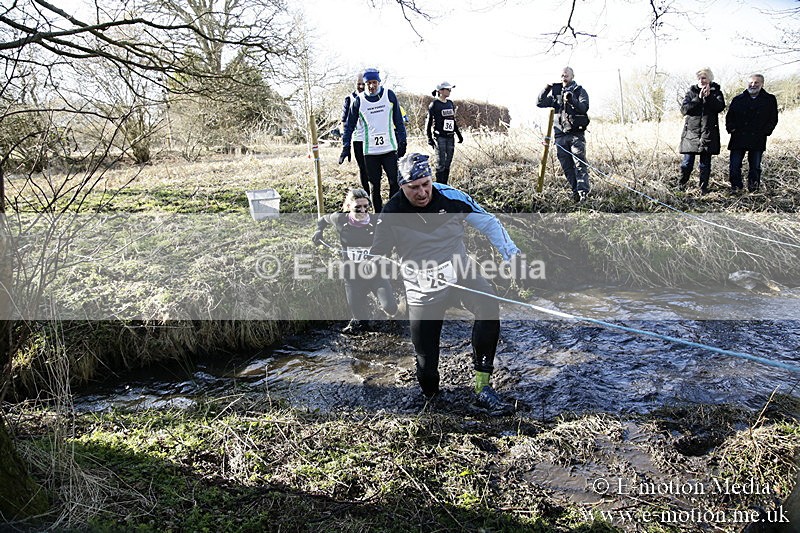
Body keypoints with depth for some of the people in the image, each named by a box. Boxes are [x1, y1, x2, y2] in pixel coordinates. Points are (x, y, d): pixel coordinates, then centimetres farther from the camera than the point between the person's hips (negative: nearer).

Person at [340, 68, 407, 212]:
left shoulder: (389, 95, 1)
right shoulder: (358, 101, 1)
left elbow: (399, 121, 7)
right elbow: (349, 126, 5)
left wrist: (402, 142, 3)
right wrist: (346, 147, -3)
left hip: (390, 148, 0)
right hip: (370, 151, 0)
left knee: (395, 182, -2)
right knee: (374, 185, 7)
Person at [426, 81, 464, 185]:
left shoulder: (450, 103, 14)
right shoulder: (434, 104, -5)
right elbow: (429, 122, -4)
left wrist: (458, 134, 22)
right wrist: (429, 138, -9)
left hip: (450, 137, 6)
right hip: (439, 137, -6)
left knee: (448, 163, 8)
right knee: (441, 164, -7)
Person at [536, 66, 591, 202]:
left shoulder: (580, 91, 6)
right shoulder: (556, 92, 17)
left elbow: (584, 108, -10)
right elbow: (539, 103, 10)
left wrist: (572, 100, -25)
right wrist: (546, 89, -3)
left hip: (576, 133, -4)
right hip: (560, 134, 4)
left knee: (580, 163, -11)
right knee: (566, 166, 4)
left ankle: (583, 191, -12)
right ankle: (575, 190, 11)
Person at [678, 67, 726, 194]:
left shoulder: (716, 92, 8)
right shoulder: (691, 92, 8)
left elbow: (720, 106, -9)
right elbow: (684, 109, -7)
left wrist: (709, 97, -19)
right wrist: (698, 98, -14)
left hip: (708, 132, 0)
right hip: (691, 131, 0)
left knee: (705, 162, 3)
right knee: (687, 161, -3)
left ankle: (703, 187, 12)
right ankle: (682, 183, 19)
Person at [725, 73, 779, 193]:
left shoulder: (770, 100, 7)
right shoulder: (738, 99, 9)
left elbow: (773, 119, 9)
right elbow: (729, 117, 13)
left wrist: (765, 132, -3)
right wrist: (731, 128, -3)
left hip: (757, 140, 0)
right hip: (738, 138, 1)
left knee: (755, 166, 5)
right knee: (735, 166, -3)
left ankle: (753, 187, 17)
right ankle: (736, 186, 10)